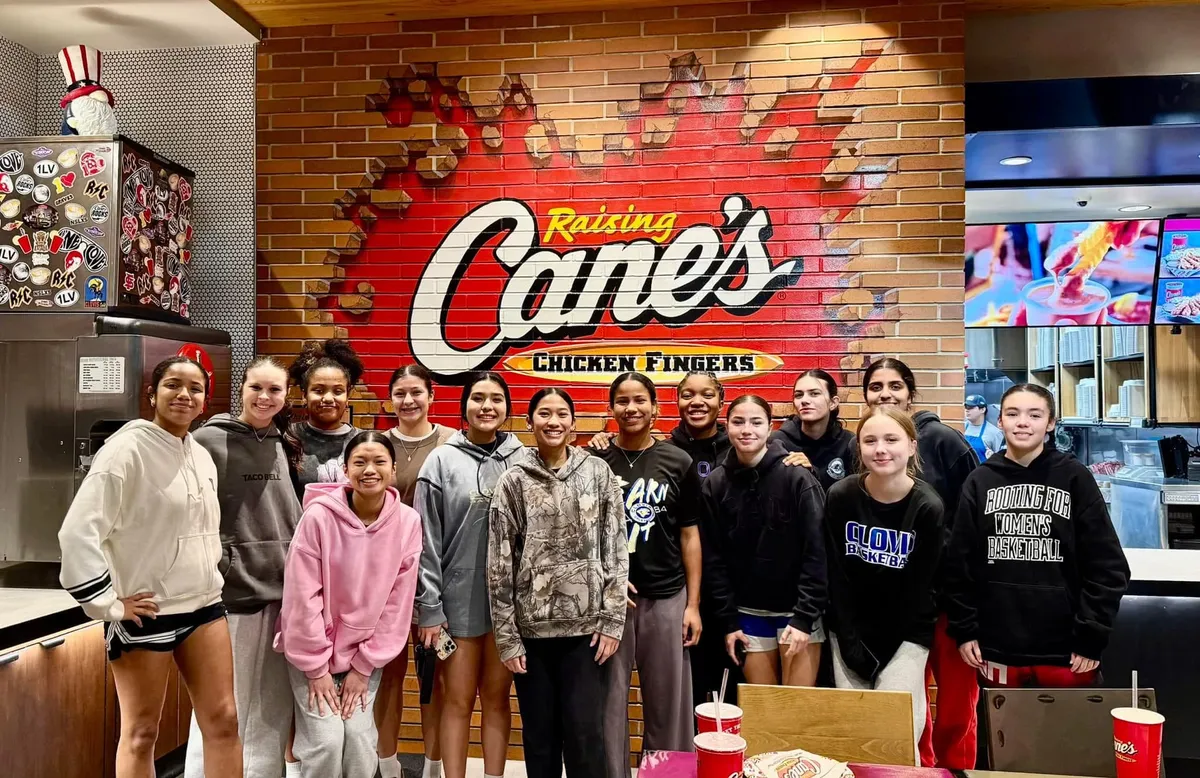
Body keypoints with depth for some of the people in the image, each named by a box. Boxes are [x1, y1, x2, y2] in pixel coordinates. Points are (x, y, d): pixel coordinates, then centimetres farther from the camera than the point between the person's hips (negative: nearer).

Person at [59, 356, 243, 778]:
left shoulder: (202, 456, 9)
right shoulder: (127, 449, -13)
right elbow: (78, 531, -18)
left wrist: (208, 579, 15)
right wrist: (110, 603, -17)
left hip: (204, 605, 6)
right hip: (145, 612, -6)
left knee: (223, 719, 8)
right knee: (141, 732, 8)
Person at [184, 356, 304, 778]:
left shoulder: (285, 446, 10)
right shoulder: (209, 440, -5)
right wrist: (216, 568, -11)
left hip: (282, 593, 5)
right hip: (230, 594, -5)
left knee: (273, 711, 12)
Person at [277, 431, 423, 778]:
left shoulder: (408, 522, -10)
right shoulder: (319, 515, -19)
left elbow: (397, 602, -6)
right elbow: (303, 596, -15)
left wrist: (364, 666, -6)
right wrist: (316, 667, -11)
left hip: (364, 653, 2)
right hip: (312, 650, -2)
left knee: (361, 741, -7)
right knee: (327, 740, -12)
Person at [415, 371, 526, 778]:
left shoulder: (523, 460, 2)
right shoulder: (442, 461, -3)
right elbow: (427, 541, -4)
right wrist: (429, 608, -6)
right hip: (458, 598, -1)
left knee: (497, 697, 13)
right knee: (458, 701, 8)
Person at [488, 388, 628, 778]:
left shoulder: (598, 473, 1)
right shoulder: (513, 482, -1)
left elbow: (616, 549, 1)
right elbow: (499, 563, -1)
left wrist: (612, 619, -4)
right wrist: (506, 636, -3)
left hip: (587, 625, 0)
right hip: (531, 628, 0)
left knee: (585, 733, 2)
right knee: (539, 735, 11)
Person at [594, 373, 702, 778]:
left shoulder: (678, 463, 2)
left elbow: (689, 536, 5)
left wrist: (693, 604, 1)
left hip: (667, 598, 1)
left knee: (668, 702, 8)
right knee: (609, 700, 7)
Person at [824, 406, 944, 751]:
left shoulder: (927, 507, -14)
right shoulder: (841, 496, -11)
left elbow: (917, 588, -11)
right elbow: (836, 574, -7)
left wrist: (879, 653, -10)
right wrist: (851, 643, -10)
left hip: (905, 632, -2)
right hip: (849, 629, 2)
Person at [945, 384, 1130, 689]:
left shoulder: (1074, 478, -1)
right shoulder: (980, 482, 3)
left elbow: (1106, 564, -2)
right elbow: (959, 563, 5)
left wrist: (1091, 638, -6)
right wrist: (963, 630, 1)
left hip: (1064, 651, -1)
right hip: (996, 649, 2)